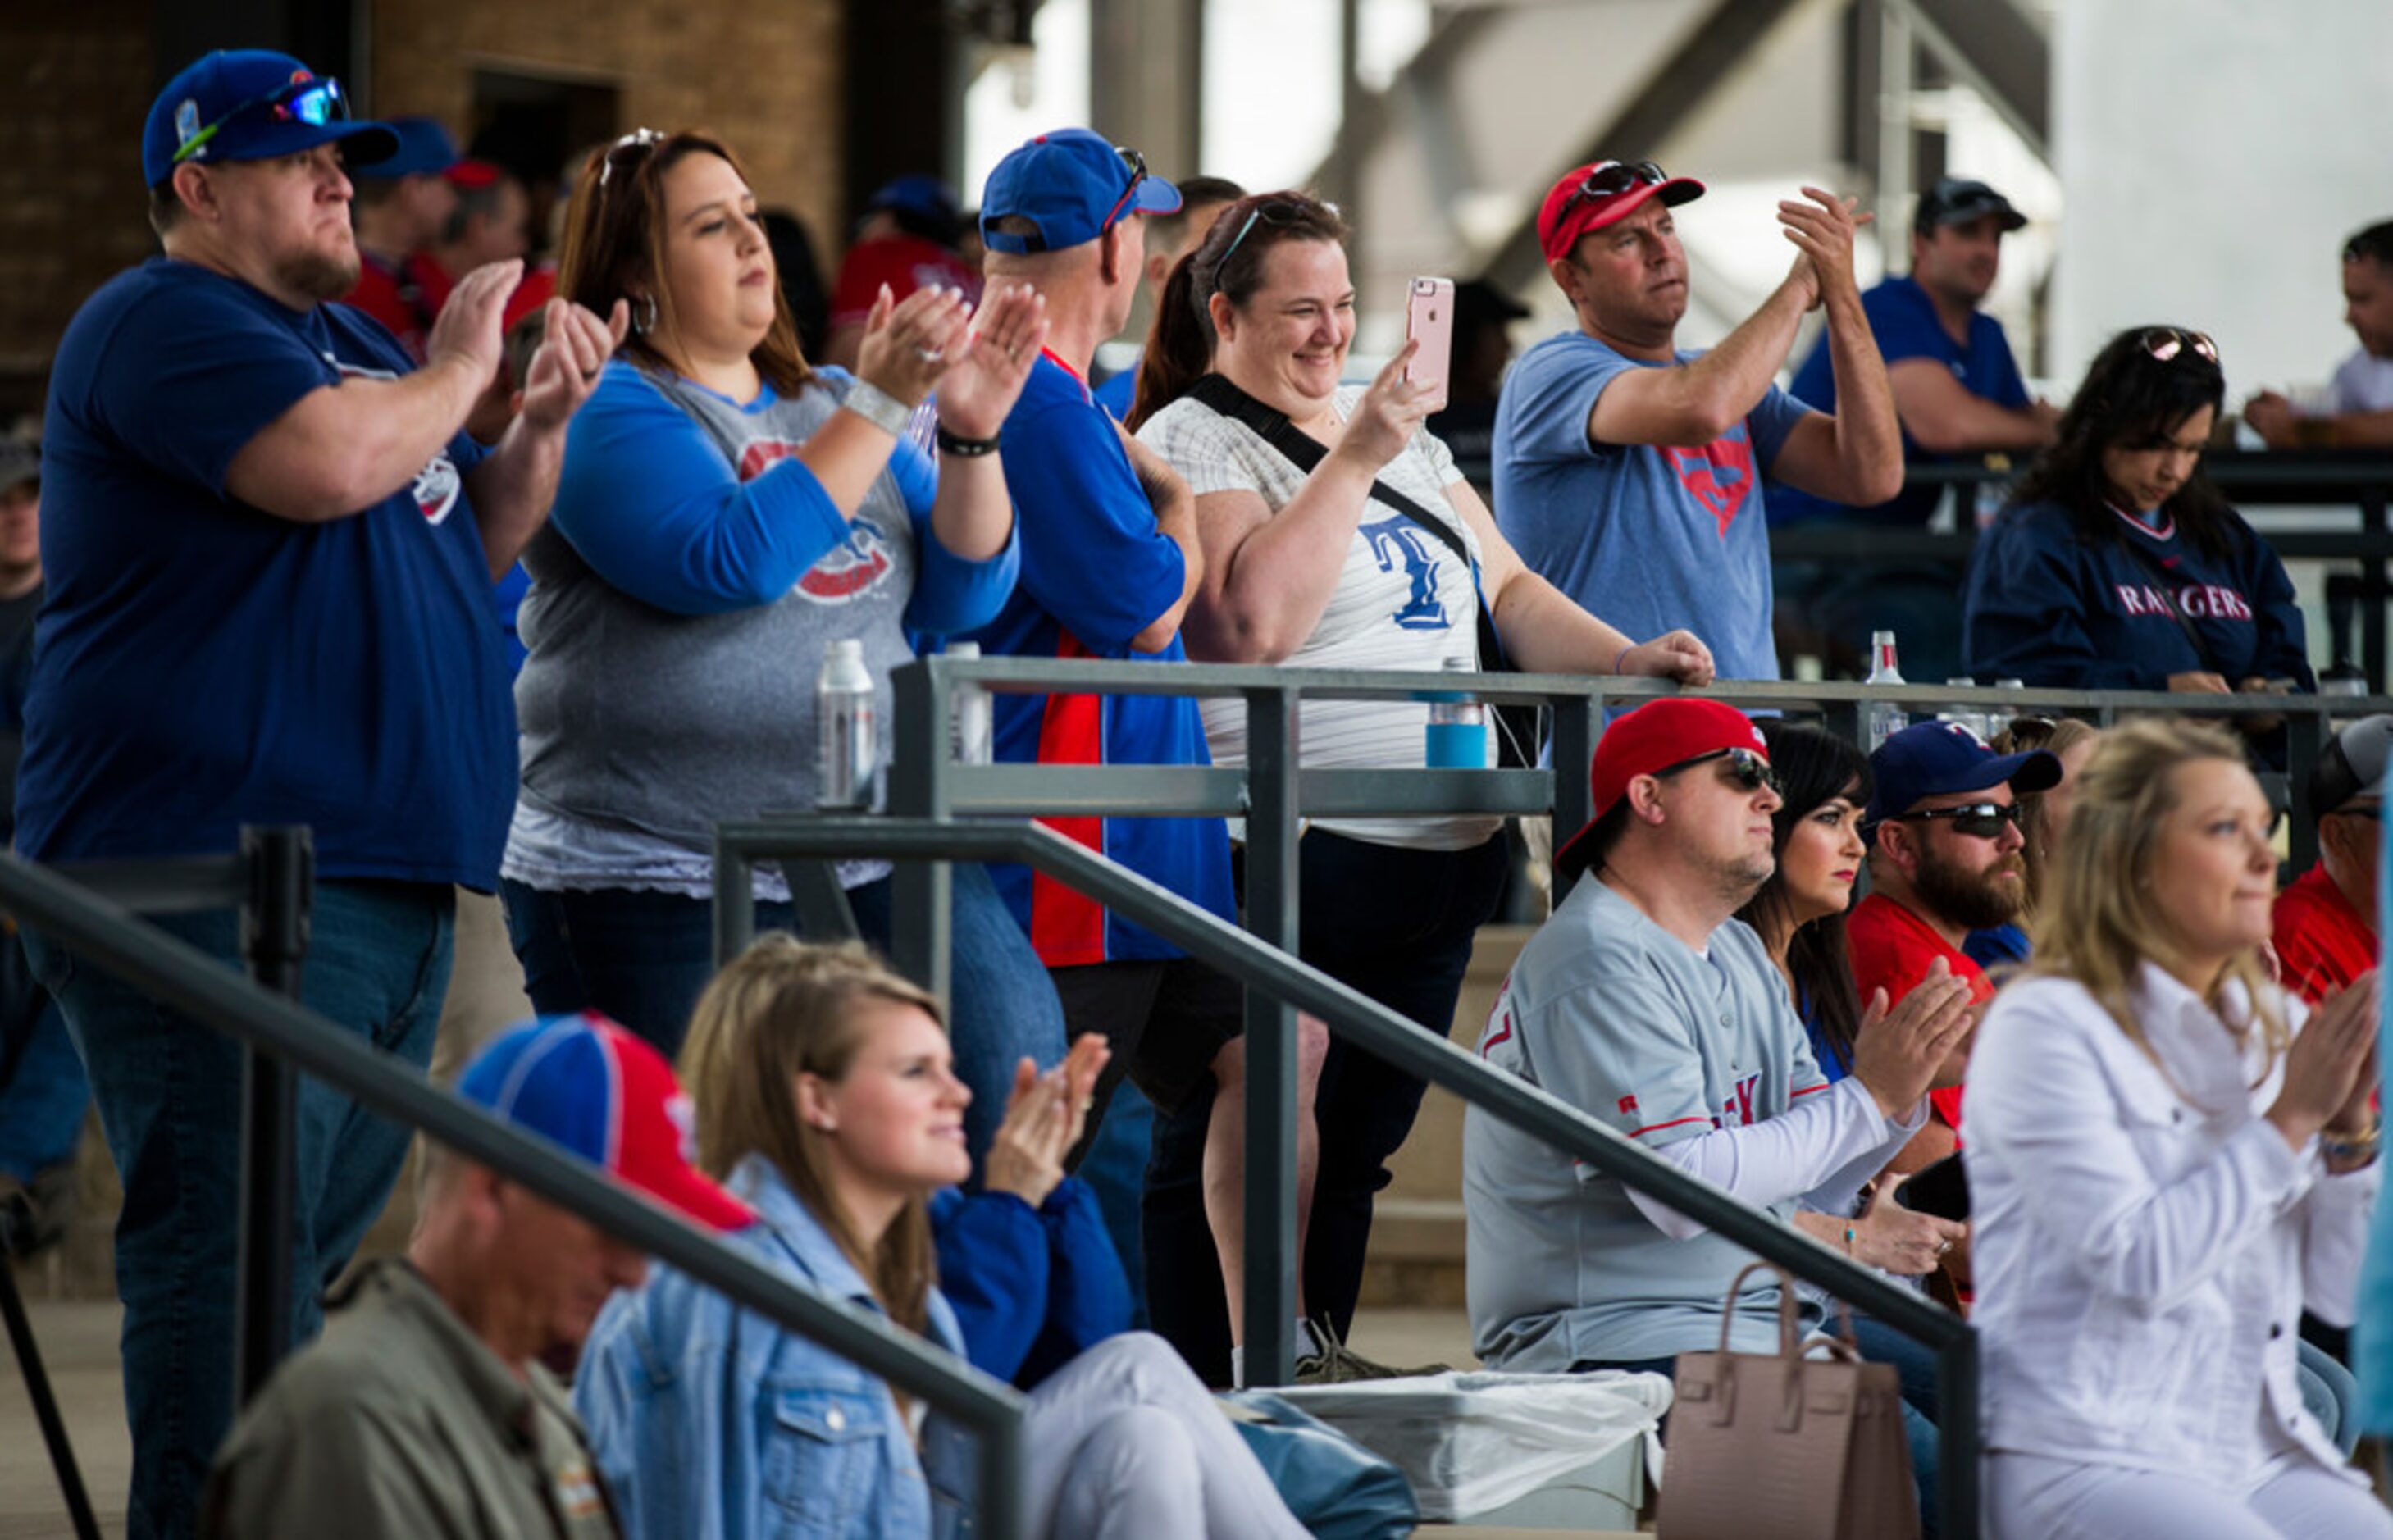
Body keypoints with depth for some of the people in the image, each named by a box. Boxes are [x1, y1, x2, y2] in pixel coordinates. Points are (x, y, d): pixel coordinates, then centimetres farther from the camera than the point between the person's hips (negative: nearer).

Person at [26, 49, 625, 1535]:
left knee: (327, 1238, 13)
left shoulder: (348, 335, 23)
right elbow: (329, 461, -24)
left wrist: (544, 420, 10)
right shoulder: (163, 324, -7)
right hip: (217, 875, -10)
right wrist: (459, 367, -7)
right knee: (236, 1248, -15)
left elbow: (474, 544, 28)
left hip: (385, 880, 10)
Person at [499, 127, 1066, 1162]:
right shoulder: (611, 412, -5)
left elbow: (965, 594, 11)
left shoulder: (824, 404, 16)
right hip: (660, 879, -5)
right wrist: (878, 408, -20)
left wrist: (971, 433, -5)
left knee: (1013, 1069, -14)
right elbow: (733, 564, -21)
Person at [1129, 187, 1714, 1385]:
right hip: (1288, 862, -8)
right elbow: (1251, 621, -21)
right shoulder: (1192, 441, -5)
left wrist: (1623, 658, 6)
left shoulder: (1398, 423, 18)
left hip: (1439, 855, 8)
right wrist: (1352, 460, -18)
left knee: (1353, 1151, 10)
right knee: (1239, 1154, -8)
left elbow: (1506, 592, 23)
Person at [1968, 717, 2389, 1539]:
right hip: (2090, 1461, -7)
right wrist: (2290, 1120, -10)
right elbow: (2138, 1265, -16)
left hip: (2262, 1454, 7)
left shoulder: (2273, 1027, 14)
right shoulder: (2045, 1029, -6)